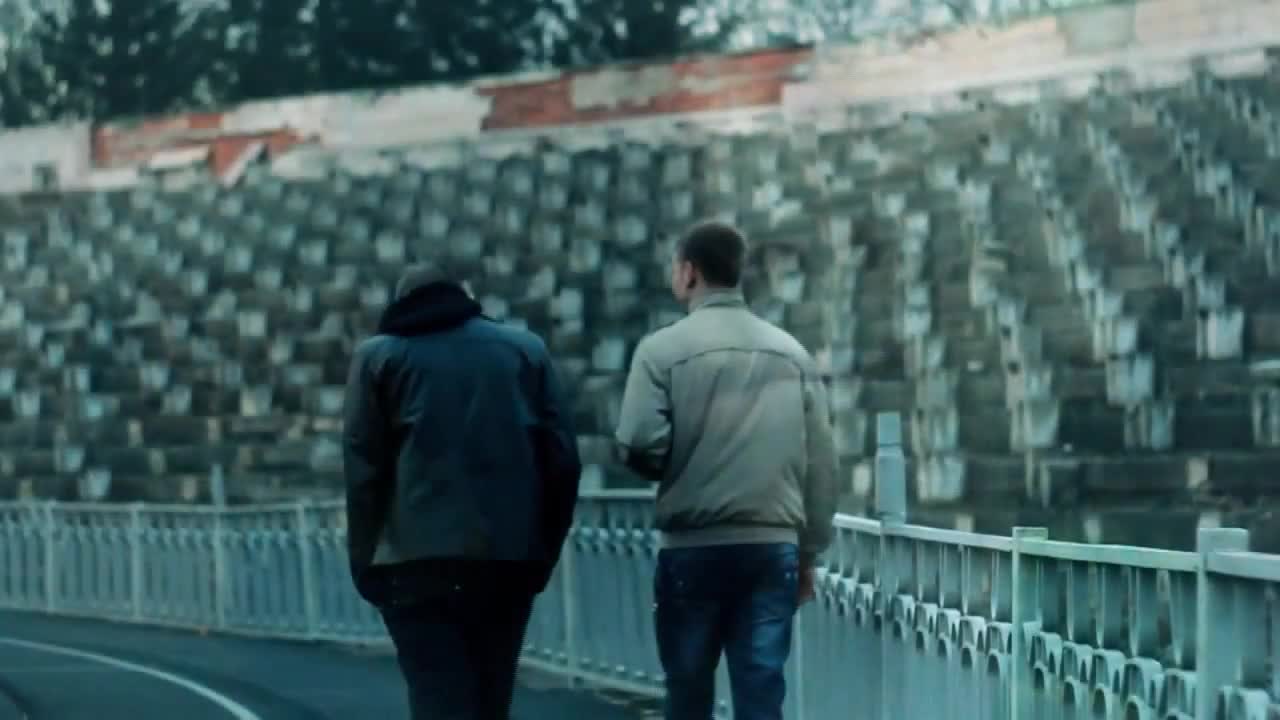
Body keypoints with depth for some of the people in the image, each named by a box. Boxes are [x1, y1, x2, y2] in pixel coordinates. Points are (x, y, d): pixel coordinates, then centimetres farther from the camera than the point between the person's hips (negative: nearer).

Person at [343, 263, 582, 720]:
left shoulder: (379, 356, 10)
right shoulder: (525, 349, 16)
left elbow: (363, 466, 1)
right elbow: (563, 458, 8)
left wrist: (365, 562, 4)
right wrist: (544, 551, 12)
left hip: (419, 561, -3)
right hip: (508, 558, 3)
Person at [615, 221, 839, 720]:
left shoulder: (664, 349, -4)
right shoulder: (792, 354, 8)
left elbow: (639, 446, -12)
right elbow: (820, 462, 8)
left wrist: (678, 471, 10)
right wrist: (810, 551, 15)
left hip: (693, 546, -2)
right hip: (774, 546, 3)